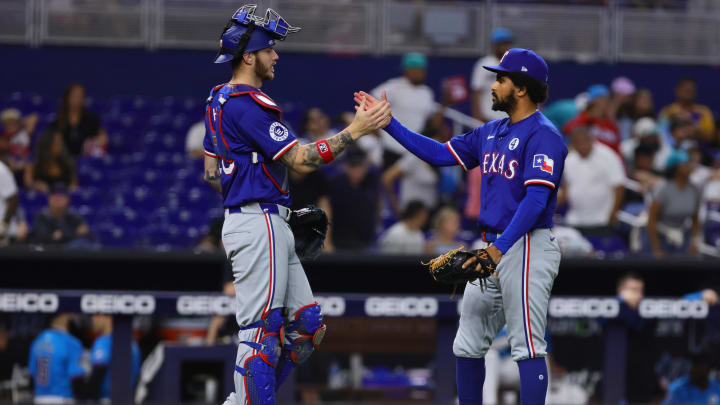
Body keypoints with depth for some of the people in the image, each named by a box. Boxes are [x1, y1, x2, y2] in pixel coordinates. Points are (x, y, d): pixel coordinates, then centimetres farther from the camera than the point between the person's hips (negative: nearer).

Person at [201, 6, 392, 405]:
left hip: (271, 229, 10)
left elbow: (211, 173, 22)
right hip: (258, 227, -10)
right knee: (261, 334, -9)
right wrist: (355, 130, -16)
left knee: (307, 328, 10)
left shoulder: (219, 101, 16)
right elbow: (301, 160, -18)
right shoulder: (247, 105, -16)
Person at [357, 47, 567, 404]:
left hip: (526, 248, -9)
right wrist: (387, 122, 14)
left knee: (527, 345, -11)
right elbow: (440, 154, 18)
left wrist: (500, 248, -29)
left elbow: (536, 198, -21)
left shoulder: (542, 135, -12)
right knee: (467, 345, 11)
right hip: (493, 248, 9)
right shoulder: (491, 133, 16)